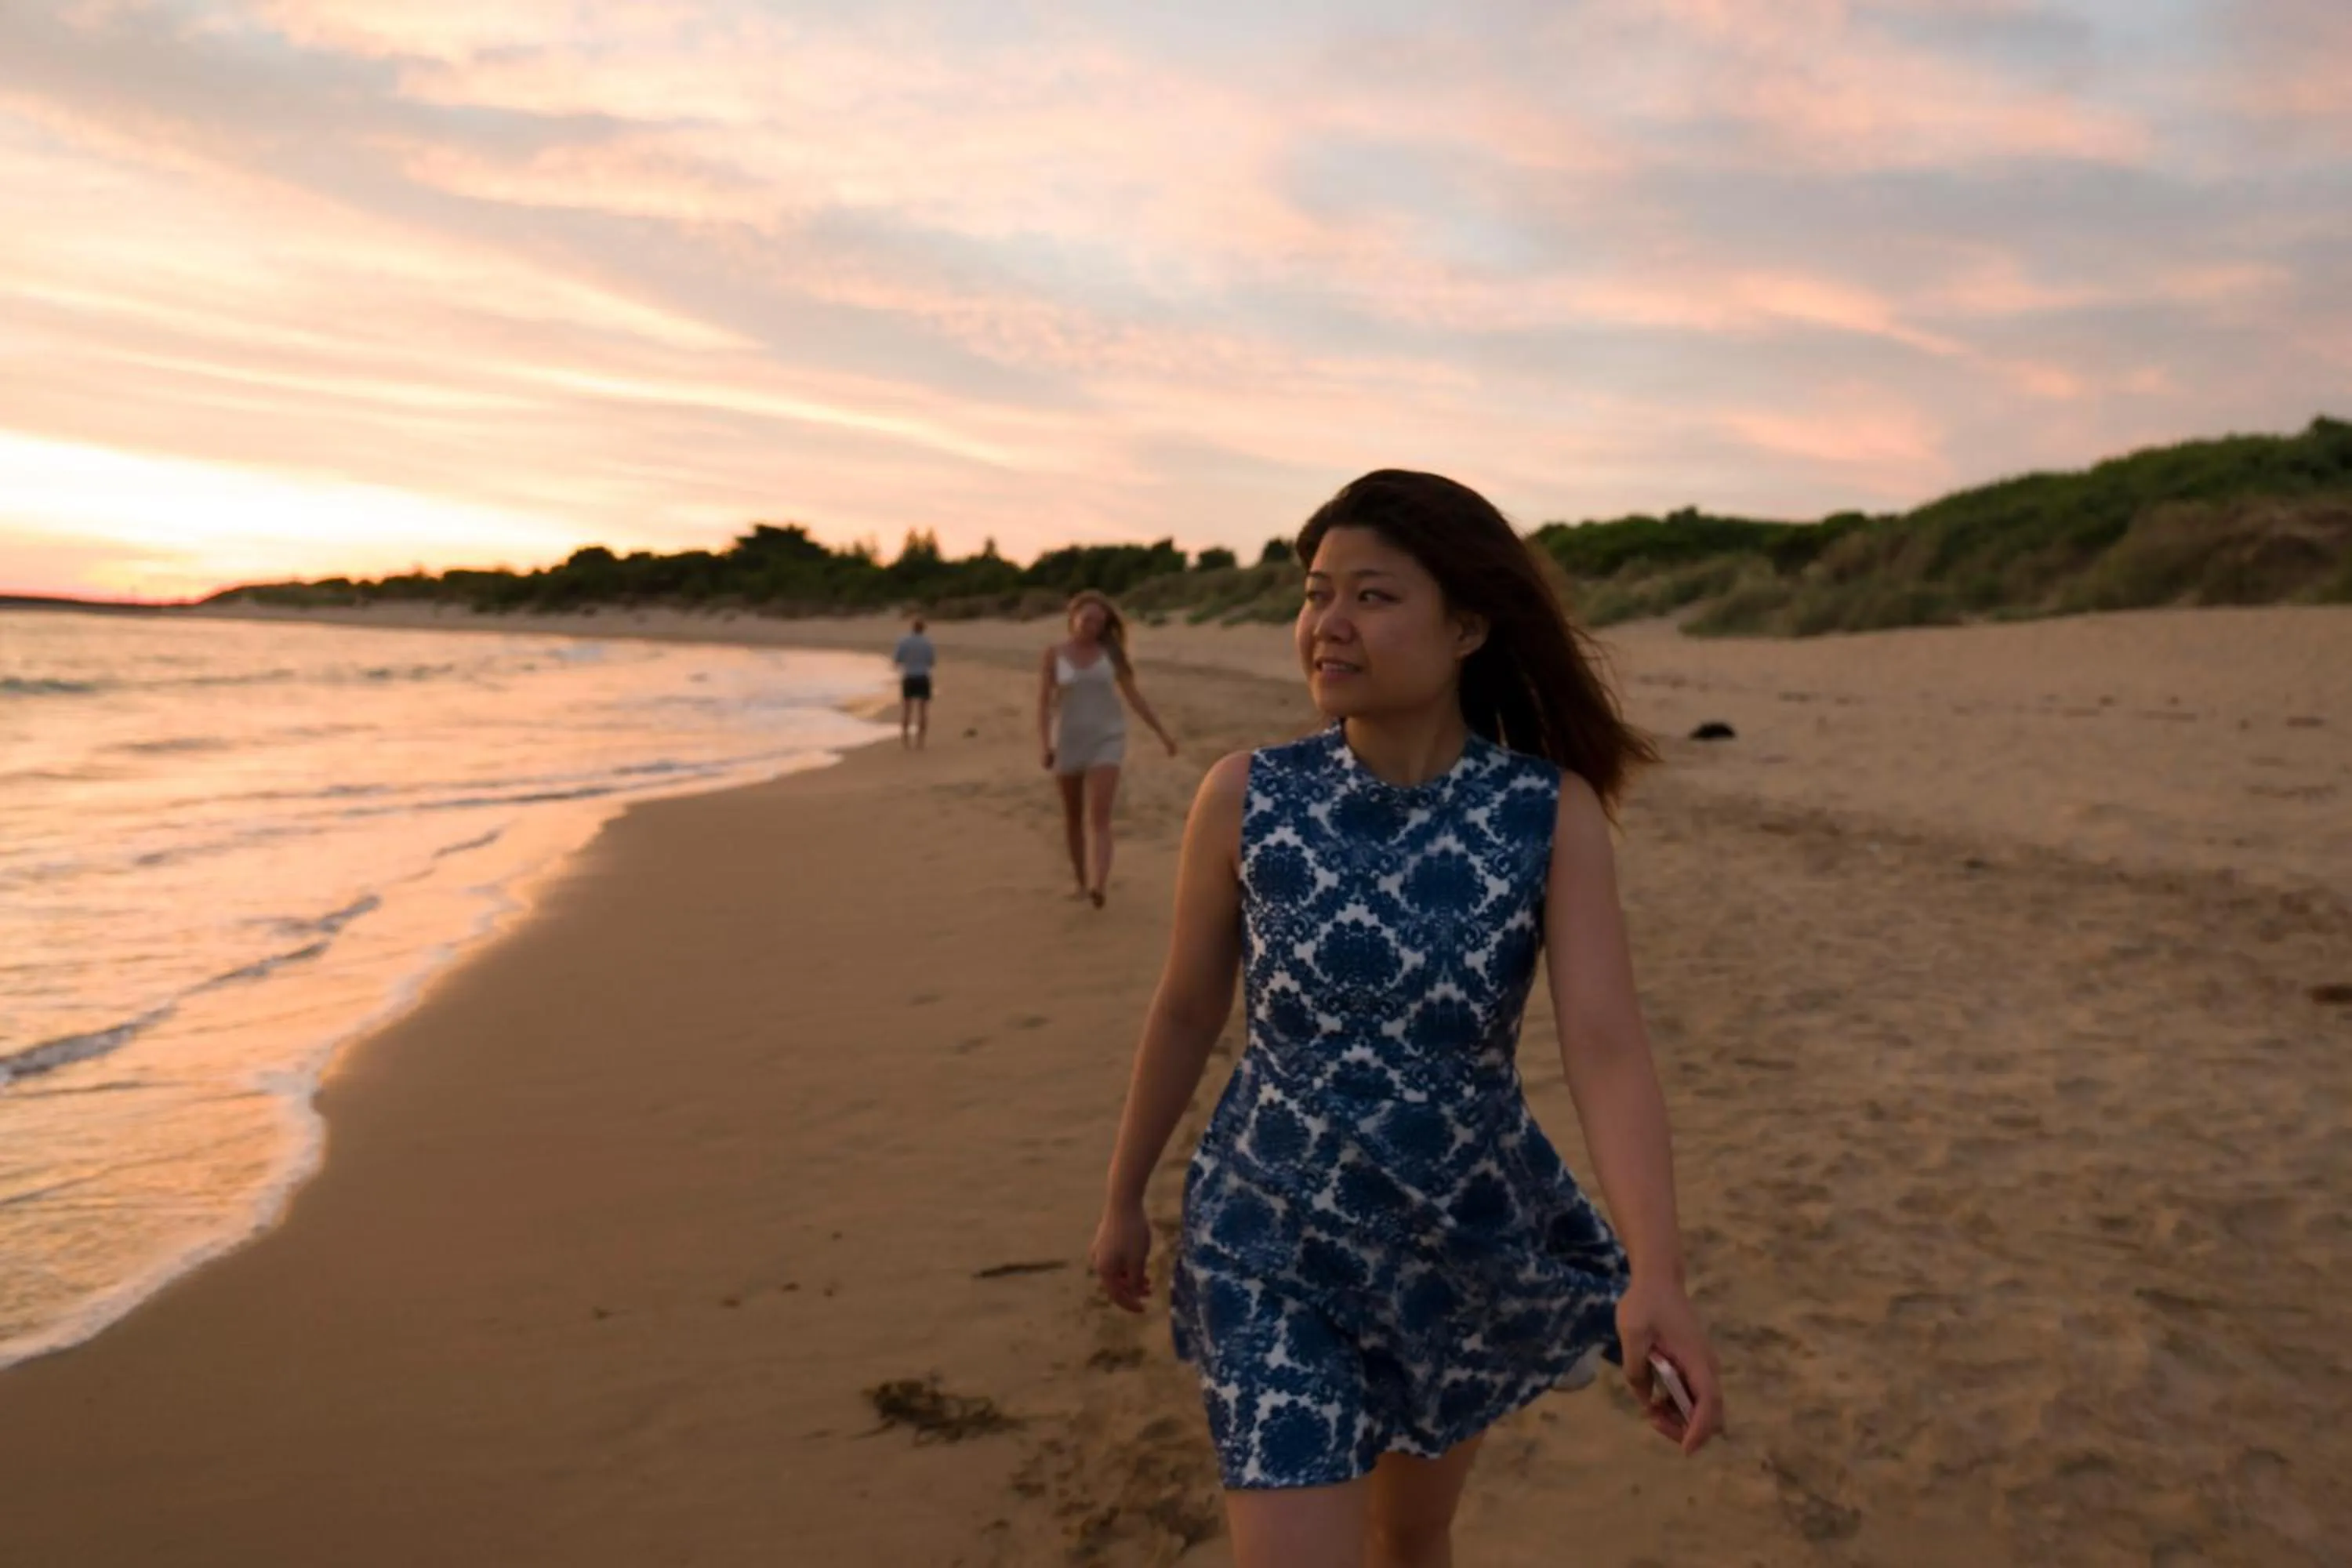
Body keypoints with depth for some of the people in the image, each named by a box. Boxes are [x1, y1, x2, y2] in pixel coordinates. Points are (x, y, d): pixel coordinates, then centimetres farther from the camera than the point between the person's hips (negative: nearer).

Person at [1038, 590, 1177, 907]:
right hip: (1069, 741, 1)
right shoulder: (1054, 654, -3)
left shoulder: (1110, 652, 0)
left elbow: (1133, 695, 6)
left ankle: (1099, 885, -27)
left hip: (1106, 740, -1)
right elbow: (1044, 702, -7)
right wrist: (1045, 746, -19)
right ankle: (1082, 881, 26)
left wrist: (1162, 733, 4)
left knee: (1099, 817, -15)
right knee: (1073, 818, 11)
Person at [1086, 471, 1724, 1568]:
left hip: (1467, 1241, 2)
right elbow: (1186, 1011, -1)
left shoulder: (1556, 813, -14)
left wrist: (1656, 1279, -37)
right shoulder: (1244, 797, -14)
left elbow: (1606, 1047, -22)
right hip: (1276, 1246, -1)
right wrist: (1124, 1200, 10)